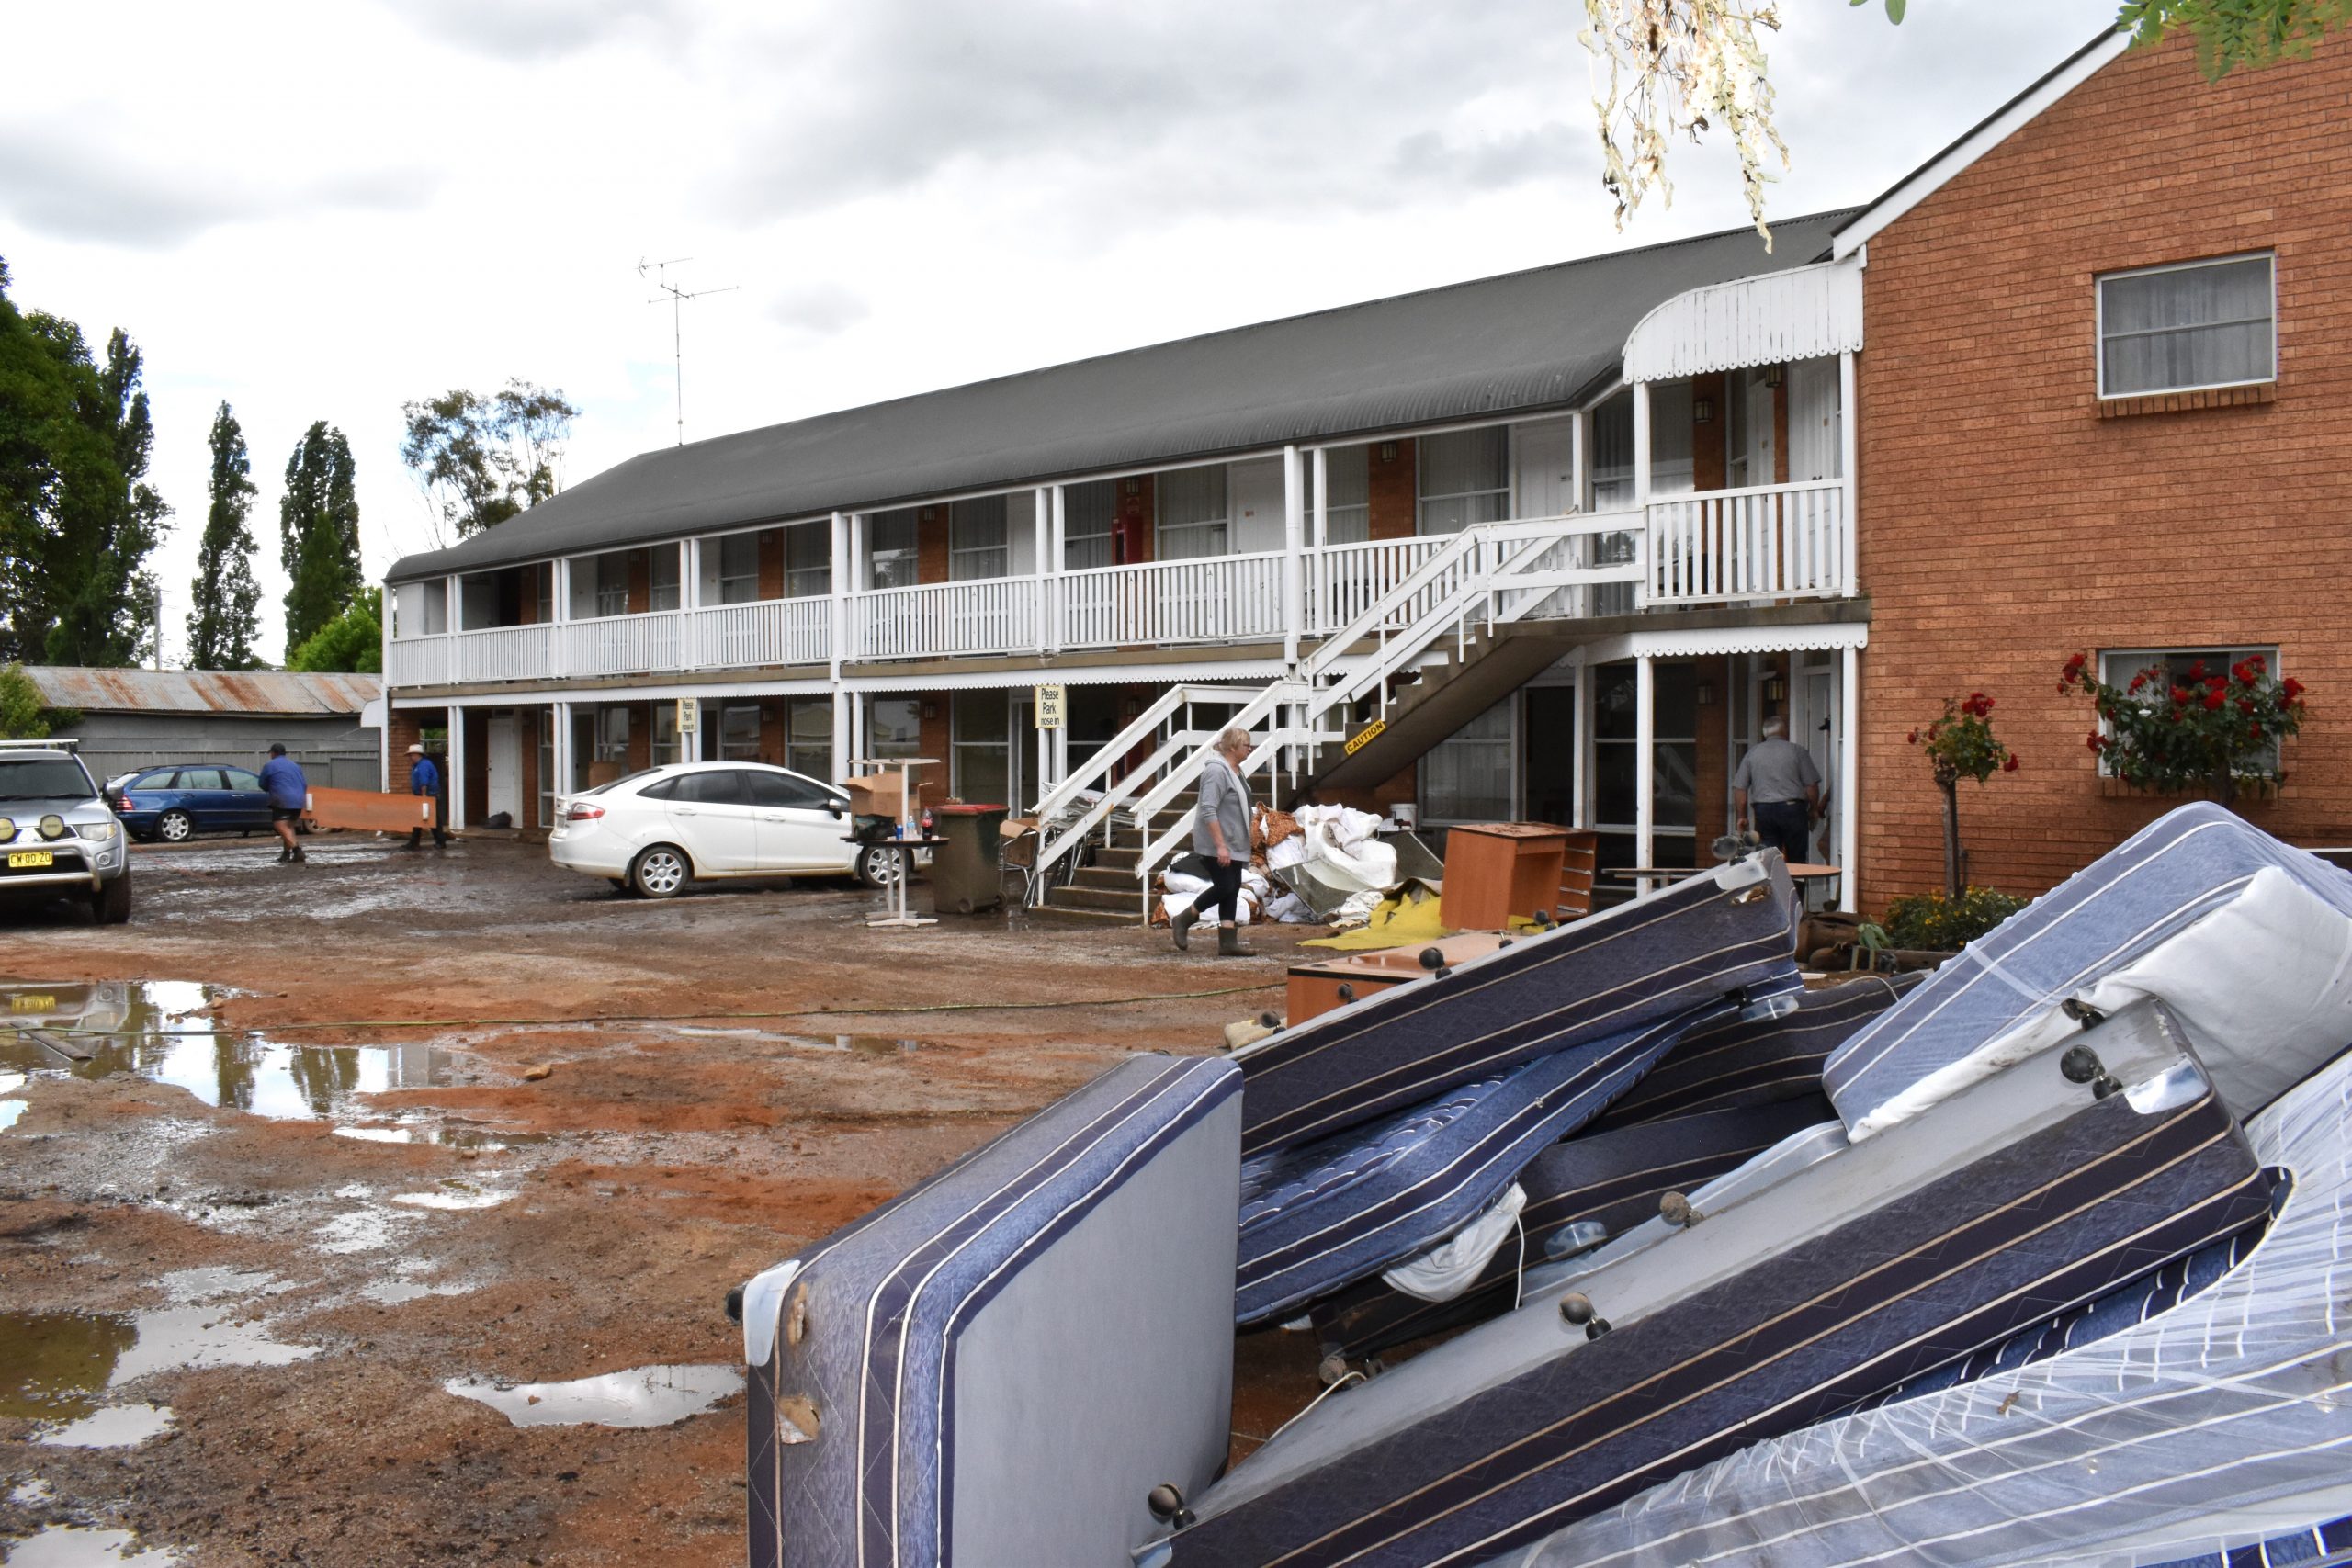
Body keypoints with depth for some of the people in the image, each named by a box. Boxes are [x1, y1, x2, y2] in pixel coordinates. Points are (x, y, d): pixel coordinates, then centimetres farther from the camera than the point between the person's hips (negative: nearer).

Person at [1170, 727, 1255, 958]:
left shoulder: (1234, 770, 13)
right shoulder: (1217, 771, -18)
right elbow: (1208, 811, -24)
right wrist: (1220, 846, -27)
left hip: (1233, 846, 10)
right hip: (1215, 846, -10)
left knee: (1232, 891, 6)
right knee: (1224, 887, -10)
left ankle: (1228, 943, 6)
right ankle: (1182, 920, 7)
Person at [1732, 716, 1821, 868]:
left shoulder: (1752, 753, 9)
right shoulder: (1797, 751, 1)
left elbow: (1739, 788, 6)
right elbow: (1812, 786, -1)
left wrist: (1741, 817, 12)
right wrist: (1813, 811, 12)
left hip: (1763, 810, 2)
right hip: (1792, 808, -2)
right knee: (1796, 861, 4)